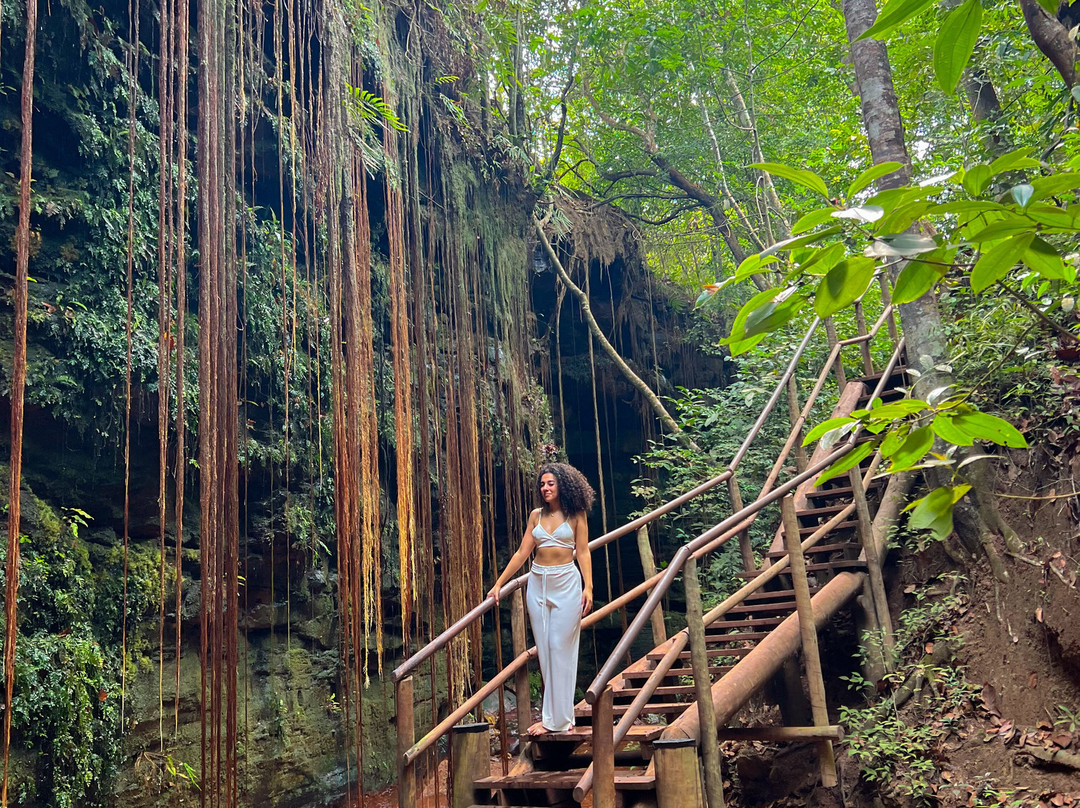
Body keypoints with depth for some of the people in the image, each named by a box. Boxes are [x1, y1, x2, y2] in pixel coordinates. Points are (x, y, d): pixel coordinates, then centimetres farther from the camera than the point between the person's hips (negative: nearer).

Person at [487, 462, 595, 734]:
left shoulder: (575, 515, 0)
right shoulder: (536, 515, 8)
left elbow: (583, 552, -2)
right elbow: (522, 553, 7)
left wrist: (588, 587, -13)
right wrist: (498, 584, 3)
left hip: (566, 584, -4)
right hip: (538, 584, 4)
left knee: (561, 648, -2)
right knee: (544, 650, 5)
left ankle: (557, 718, 5)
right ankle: (556, 716, 14)